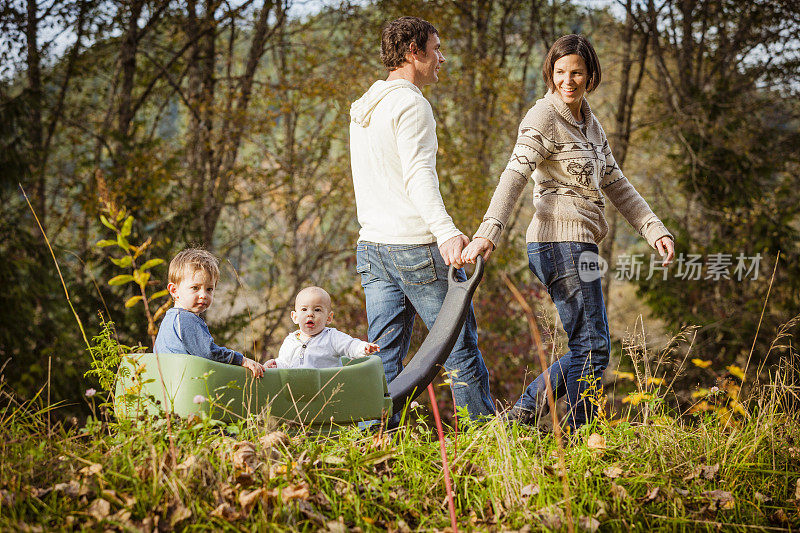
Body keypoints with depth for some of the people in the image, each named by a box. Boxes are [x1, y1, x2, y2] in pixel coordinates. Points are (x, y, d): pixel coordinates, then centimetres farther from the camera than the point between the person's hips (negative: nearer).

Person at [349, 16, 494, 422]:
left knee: (384, 358, 7)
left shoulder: (363, 109, 18)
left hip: (371, 244, 9)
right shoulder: (410, 104, -10)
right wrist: (447, 233, -34)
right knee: (462, 348, -1)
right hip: (416, 245, -8)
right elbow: (418, 176, -23)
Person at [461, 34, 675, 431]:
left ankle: (521, 413, 13)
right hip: (562, 243, -9)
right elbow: (514, 175, -22)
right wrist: (488, 232, -35)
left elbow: (616, 185, 20)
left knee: (589, 349, 13)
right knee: (592, 348, -6)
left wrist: (654, 229, 9)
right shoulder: (544, 117, -9)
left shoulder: (589, 123, 18)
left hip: (576, 245, 9)